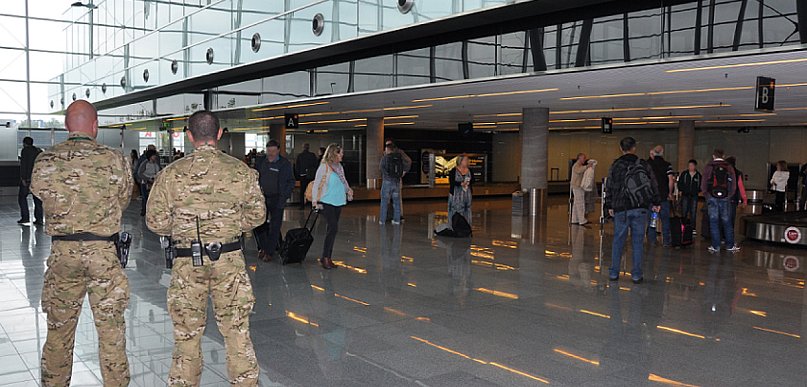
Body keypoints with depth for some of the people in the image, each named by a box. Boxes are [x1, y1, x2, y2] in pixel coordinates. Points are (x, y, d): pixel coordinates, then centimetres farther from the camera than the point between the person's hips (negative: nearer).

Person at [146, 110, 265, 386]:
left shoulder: (171, 174, -6)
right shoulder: (241, 171, -5)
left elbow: (155, 222, -3)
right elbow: (257, 216, 1)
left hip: (187, 262, 0)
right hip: (230, 259, 0)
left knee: (186, 333, 13)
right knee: (237, 331, 10)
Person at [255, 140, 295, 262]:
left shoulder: (285, 164, -1)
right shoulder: (260, 162, 7)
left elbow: (291, 182, 1)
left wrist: (284, 196, -9)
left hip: (277, 199, -3)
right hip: (262, 198, 3)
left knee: (274, 226, 1)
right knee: (259, 224, 6)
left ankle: (270, 251, 9)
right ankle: (262, 248, 22)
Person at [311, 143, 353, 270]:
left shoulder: (339, 167, 11)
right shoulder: (324, 167, -9)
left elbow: (343, 181, 24)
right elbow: (316, 185, -9)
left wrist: (348, 190, 6)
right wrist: (315, 201, -15)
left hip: (338, 202, 7)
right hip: (327, 202, -7)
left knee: (332, 229, 8)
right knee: (333, 228, -15)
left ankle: (328, 257, 15)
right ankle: (325, 257, -6)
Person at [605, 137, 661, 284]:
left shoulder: (615, 166, 1)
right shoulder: (644, 164, 2)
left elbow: (609, 187, 4)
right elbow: (653, 184, 5)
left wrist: (609, 206, 12)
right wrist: (656, 203, 14)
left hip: (621, 209, 0)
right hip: (640, 208, 0)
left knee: (618, 240, 7)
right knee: (638, 240, 4)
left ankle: (614, 272, 9)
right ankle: (637, 274, 5)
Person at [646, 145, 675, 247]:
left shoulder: (648, 163, 1)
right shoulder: (666, 165, -6)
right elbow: (671, 179, -14)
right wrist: (670, 193, -5)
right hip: (663, 196, -2)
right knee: (665, 219, 5)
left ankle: (652, 240, 10)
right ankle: (666, 241, 7)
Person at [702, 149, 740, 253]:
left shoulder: (708, 167, -2)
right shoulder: (729, 168, 4)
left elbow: (703, 185, -2)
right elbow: (733, 185, 3)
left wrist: (706, 195, 10)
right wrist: (729, 196, 13)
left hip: (712, 197, -1)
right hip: (725, 198, 2)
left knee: (714, 221, 2)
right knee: (727, 222, 9)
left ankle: (716, 246, 2)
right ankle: (730, 245, 12)